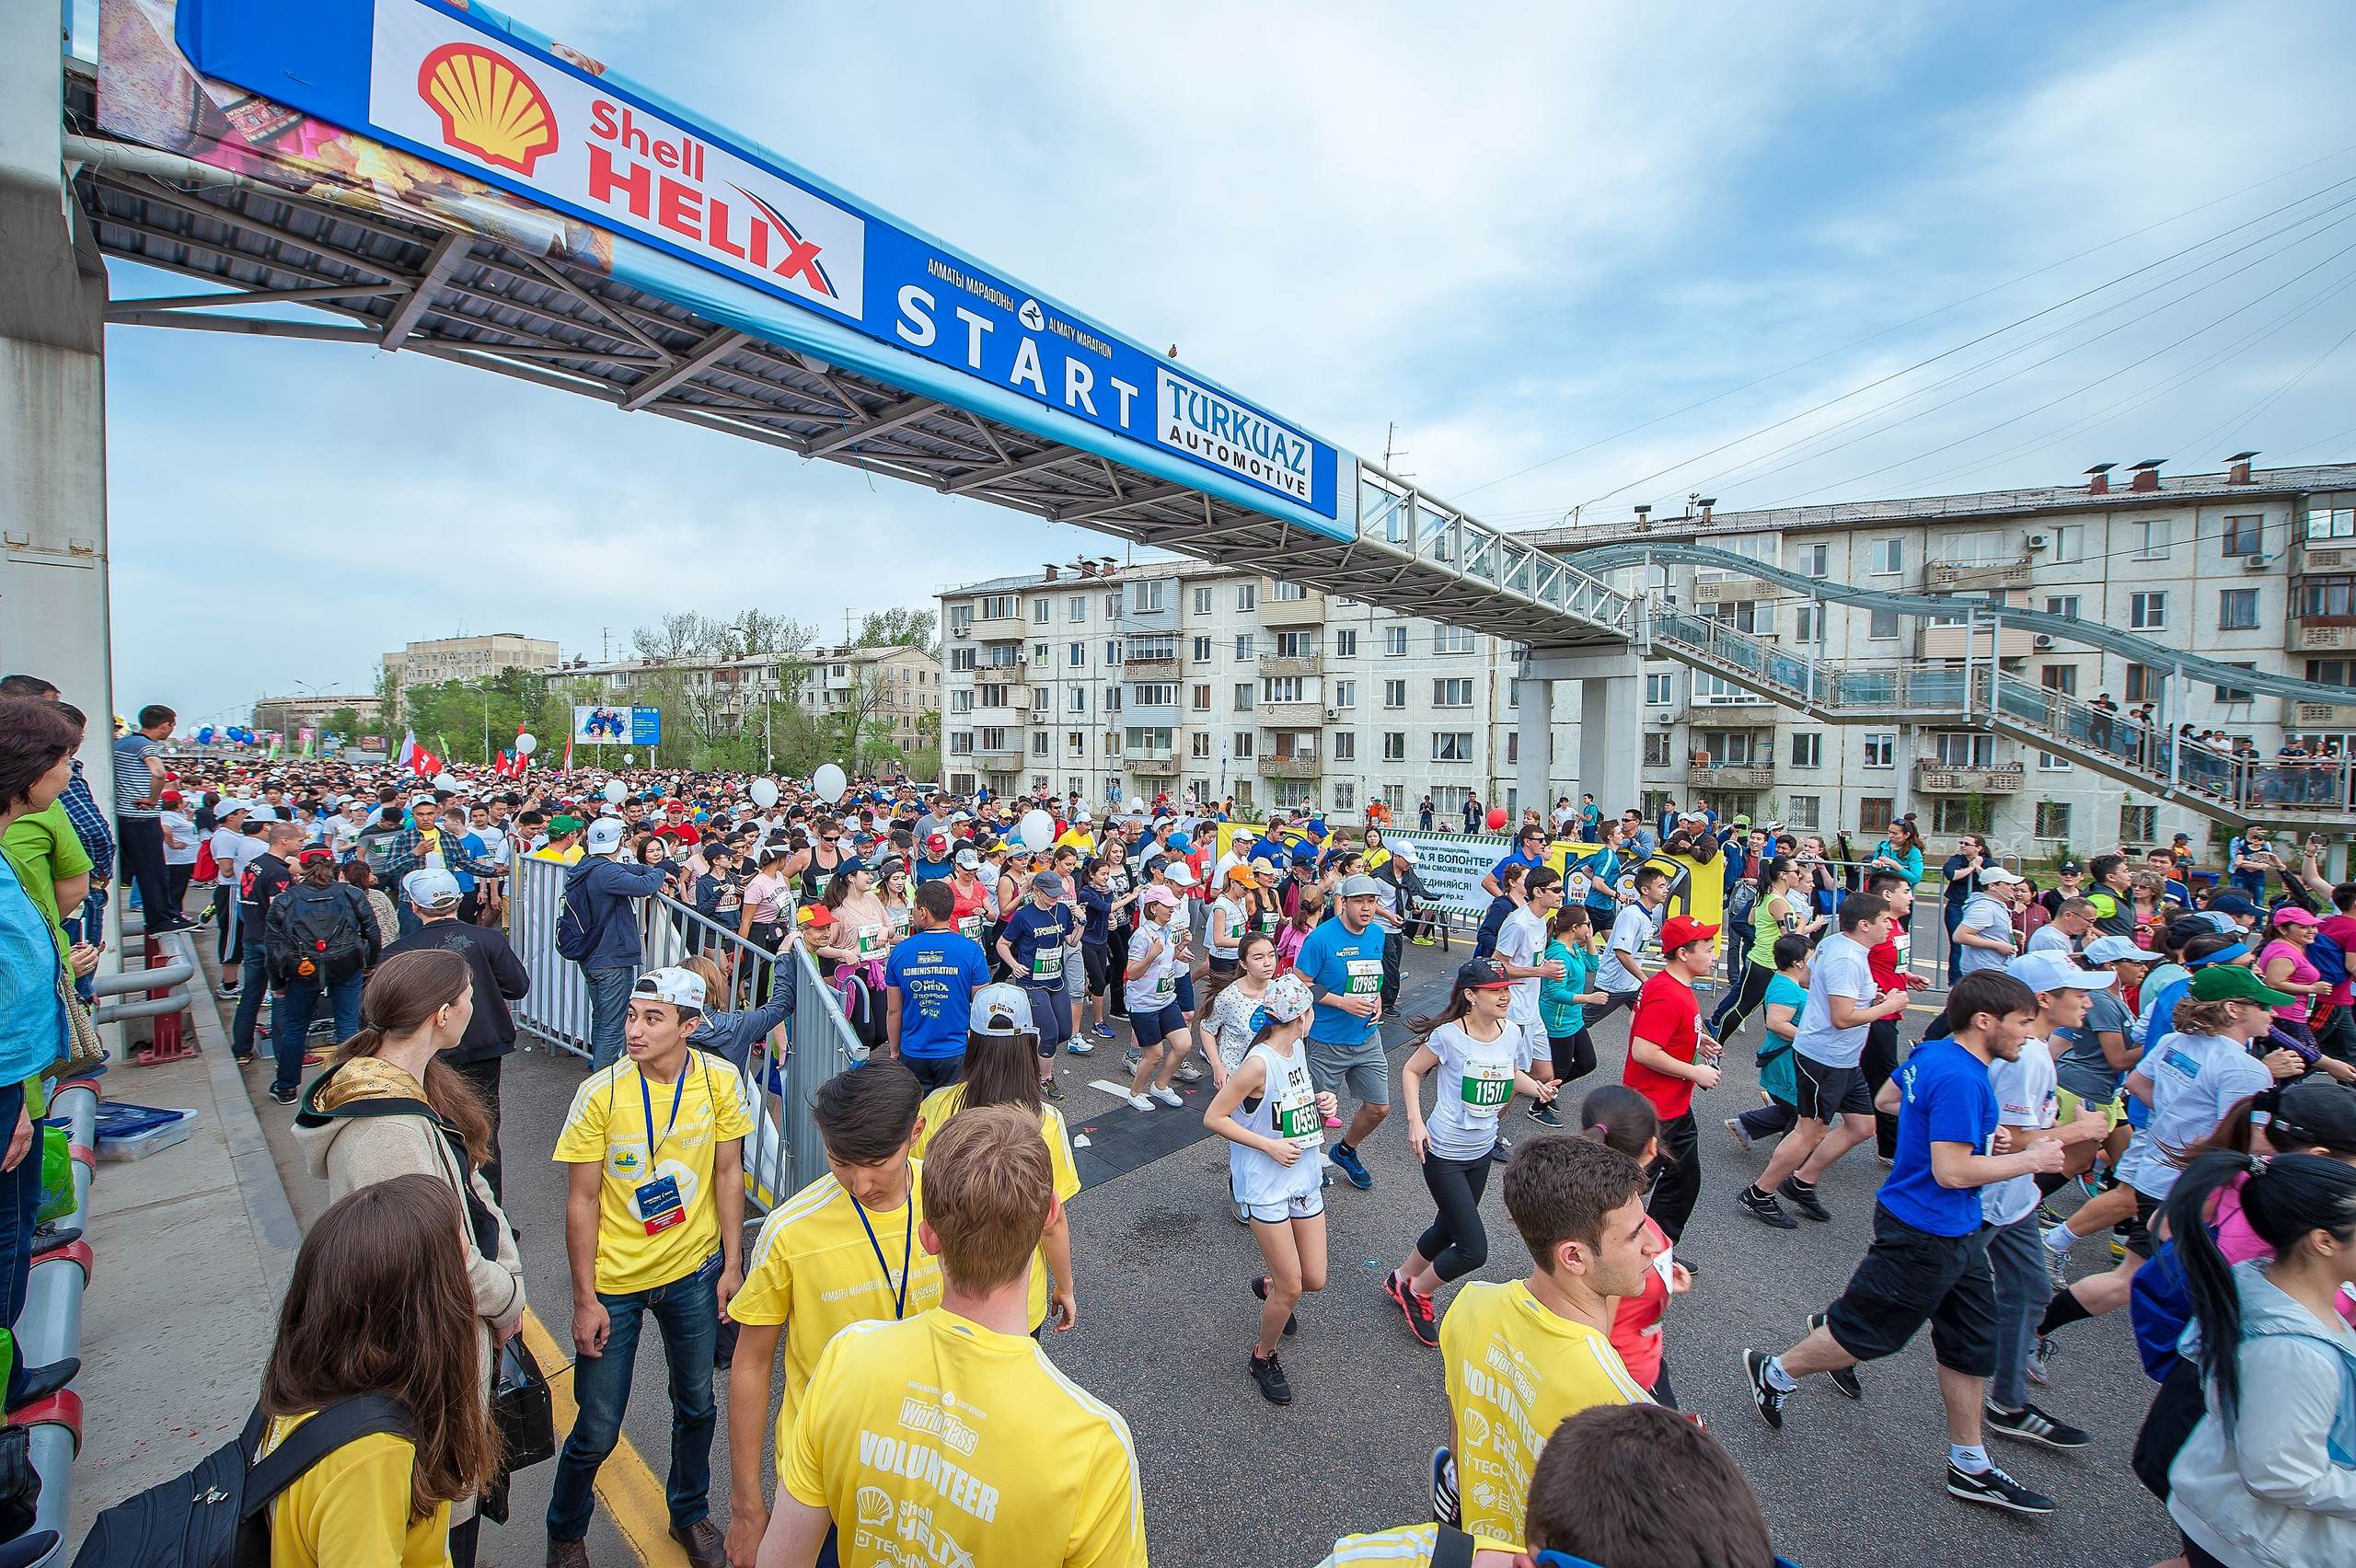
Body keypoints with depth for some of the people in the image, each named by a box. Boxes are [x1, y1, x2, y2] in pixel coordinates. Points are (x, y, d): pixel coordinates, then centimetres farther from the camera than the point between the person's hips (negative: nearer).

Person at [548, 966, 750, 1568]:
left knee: (695, 1405, 19)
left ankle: (691, 1512, 45)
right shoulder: (600, 1092, -19)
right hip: (615, 1281, -2)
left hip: (694, 1271, 2)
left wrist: (732, 1264, -1)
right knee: (598, 1428, 10)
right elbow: (582, 1200, -11)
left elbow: (728, 1172, -4)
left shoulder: (720, 1081, -14)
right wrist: (585, 1300, -8)